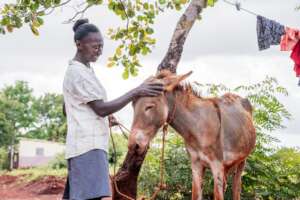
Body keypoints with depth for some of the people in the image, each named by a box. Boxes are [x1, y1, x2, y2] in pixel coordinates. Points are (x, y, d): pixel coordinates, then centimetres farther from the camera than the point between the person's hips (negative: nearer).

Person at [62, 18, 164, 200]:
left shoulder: (82, 70, 19)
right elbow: (101, 108, -18)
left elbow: (67, 110, 28)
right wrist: (136, 92, -21)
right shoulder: (79, 73, -11)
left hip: (84, 145, 10)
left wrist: (103, 117, 17)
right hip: (88, 145, -10)